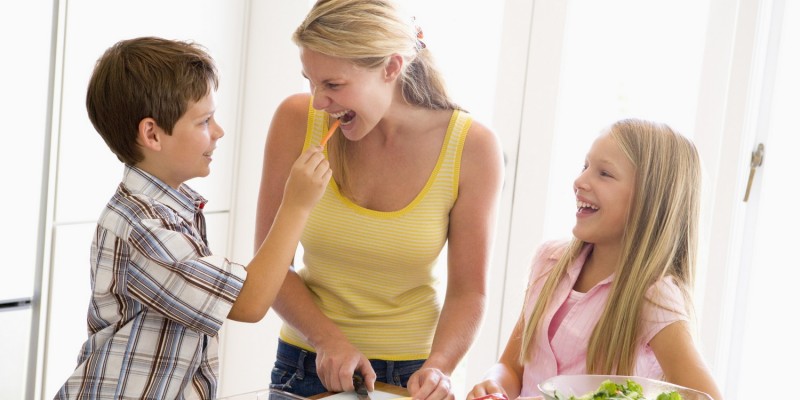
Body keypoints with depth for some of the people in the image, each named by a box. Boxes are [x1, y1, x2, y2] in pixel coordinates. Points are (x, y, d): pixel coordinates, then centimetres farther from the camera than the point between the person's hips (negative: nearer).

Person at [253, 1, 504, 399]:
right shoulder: (298, 120, -14)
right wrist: (328, 339, -20)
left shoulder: (471, 148, -15)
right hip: (305, 363, 1)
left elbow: (468, 291, -8)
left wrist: (438, 367, -24)